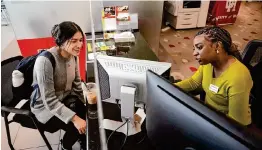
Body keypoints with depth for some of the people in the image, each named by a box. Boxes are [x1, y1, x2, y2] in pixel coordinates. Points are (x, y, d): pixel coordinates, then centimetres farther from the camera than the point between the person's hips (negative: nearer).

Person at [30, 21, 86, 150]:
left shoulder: (73, 55, -8)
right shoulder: (45, 61, -30)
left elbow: (76, 83, 4)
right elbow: (49, 101, -29)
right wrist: (74, 119, -34)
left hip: (66, 97, 6)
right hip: (46, 107, -6)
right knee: (78, 127, -19)